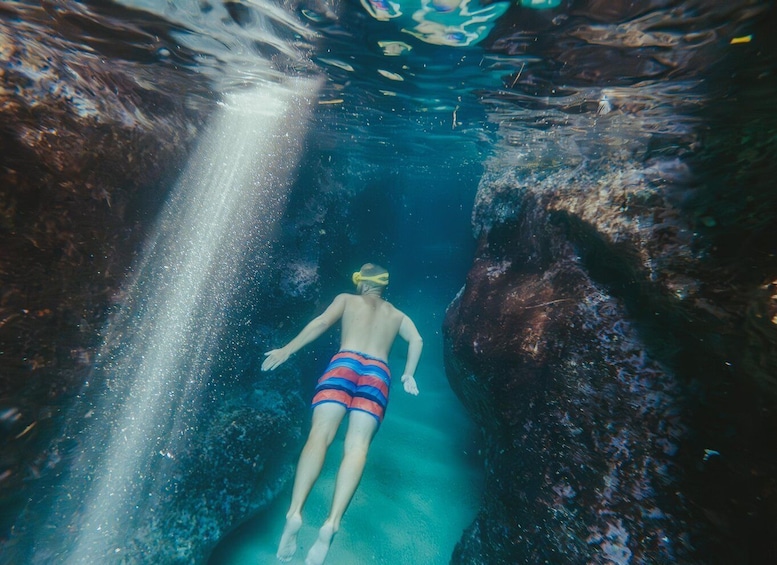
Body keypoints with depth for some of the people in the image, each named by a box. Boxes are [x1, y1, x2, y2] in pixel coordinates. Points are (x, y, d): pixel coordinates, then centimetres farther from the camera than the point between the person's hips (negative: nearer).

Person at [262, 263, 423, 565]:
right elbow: (417, 340, 14)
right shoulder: (397, 315, 29)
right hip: (378, 373, 1)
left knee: (319, 433, -10)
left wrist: (287, 349, 6)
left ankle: (295, 512, -27)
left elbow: (322, 322, 6)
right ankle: (331, 523, -26)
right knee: (357, 446, -10)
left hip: (344, 363, -1)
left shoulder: (346, 299, 22)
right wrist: (408, 375, 20)